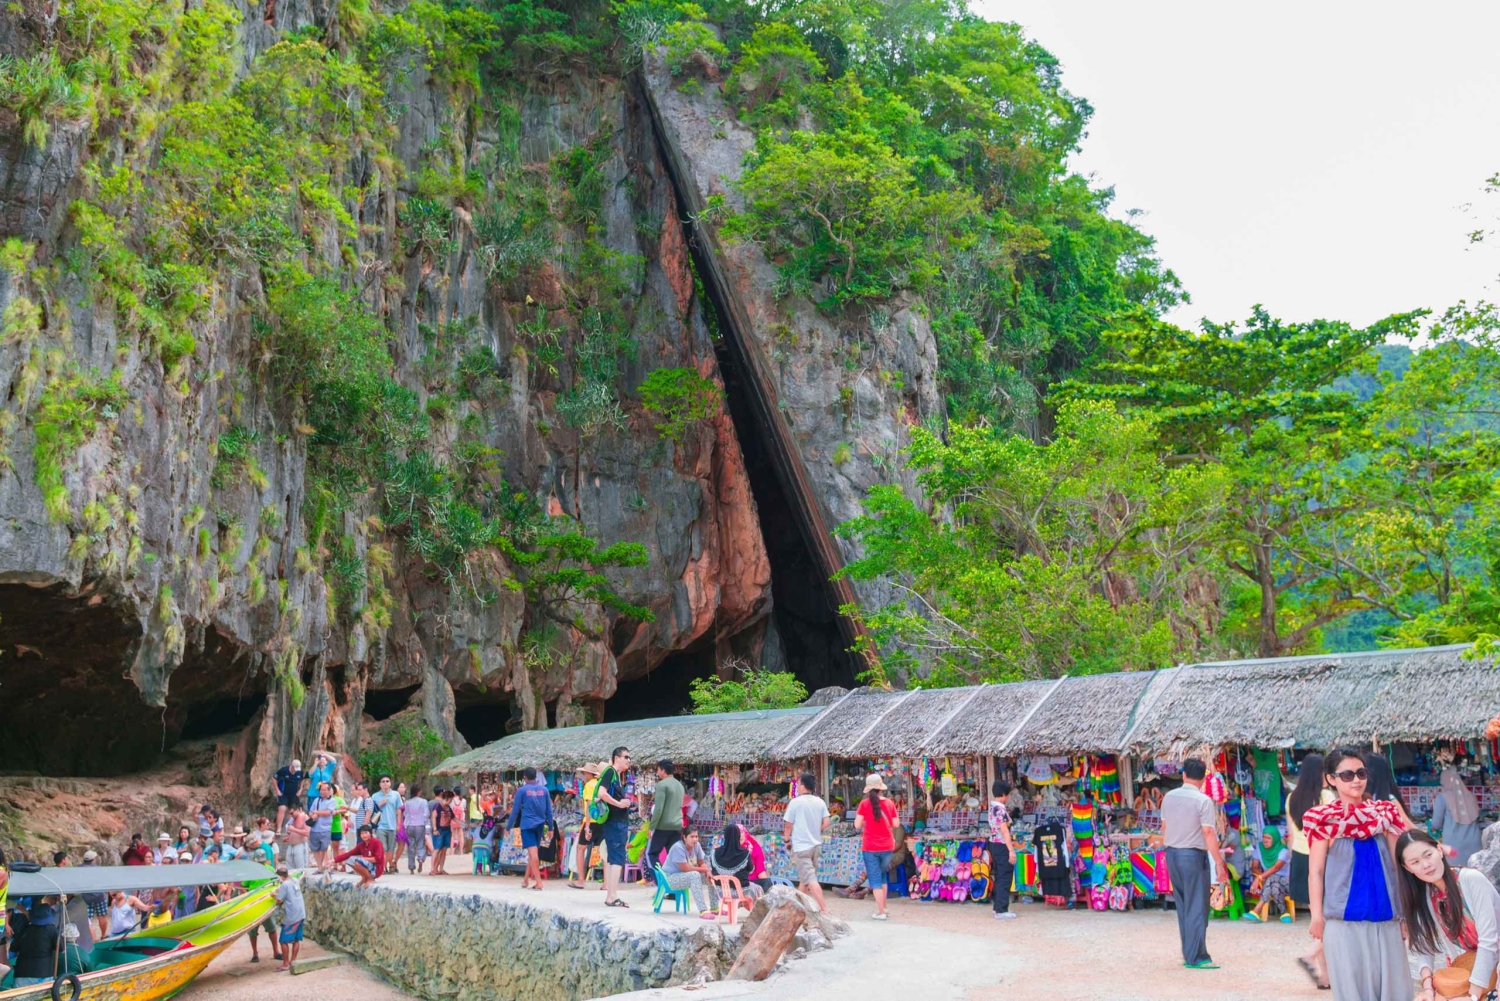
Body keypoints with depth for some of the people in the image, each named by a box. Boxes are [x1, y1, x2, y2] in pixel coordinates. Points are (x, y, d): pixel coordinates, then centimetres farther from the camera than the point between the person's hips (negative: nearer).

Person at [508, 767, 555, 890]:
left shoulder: (521, 790, -4)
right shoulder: (544, 789, 6)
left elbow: (515, 810, -3)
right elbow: (549, 810, 8)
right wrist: (550, 827, 15)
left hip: (527, 825, -4)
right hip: (540, 825, 4)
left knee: (533, 852, -8)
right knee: (532, 852, 17)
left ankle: (538, 882, -14)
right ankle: (526, 879, 27)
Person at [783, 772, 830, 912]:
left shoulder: (795, 802, -12)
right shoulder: (820, 802, 3)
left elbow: (788, 824, -7)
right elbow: (826, 822, 1)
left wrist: (786, 838, 10)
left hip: (801, 846, -6)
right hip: (816, 845, 6)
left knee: (810, 879, -8)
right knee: (805, 877, 19)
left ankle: (824, 908, -15)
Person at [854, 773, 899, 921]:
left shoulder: (864, 803, -9)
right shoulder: (889, 803, -2)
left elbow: (857, 825, -9)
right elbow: (895, 824, 3)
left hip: (870, 847, -3)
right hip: (887, 846, 3)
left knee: (875, 879, 3)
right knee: (883, 876, 22)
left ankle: (881, 912, -1)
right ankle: (883, 907, 26)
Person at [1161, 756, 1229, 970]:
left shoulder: (1168, 797, 5)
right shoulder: (1203, 801, -13)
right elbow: (1208, 834, -17)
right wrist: (1220, 863, -13)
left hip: (1171, 854, 6)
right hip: (1193, 855, -6)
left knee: (1183, 906, 14)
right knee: (1197, 908, 0)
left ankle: (1188, 953, 18)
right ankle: (1195, 957, 1)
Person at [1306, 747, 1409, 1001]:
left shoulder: (1384, 813, 7)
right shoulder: (1325, 819, -3)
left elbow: (1399, 863, 12)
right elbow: (1316, 872, -2)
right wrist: (1317, 916, -6)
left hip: (1386, 916, 3)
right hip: (1344, 918, -3)